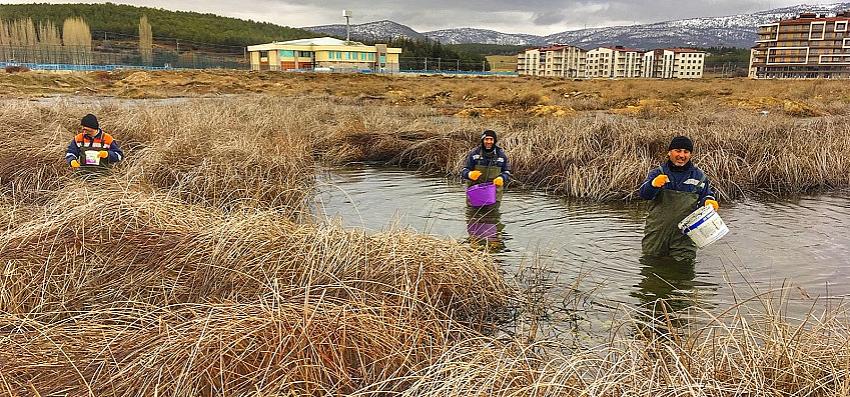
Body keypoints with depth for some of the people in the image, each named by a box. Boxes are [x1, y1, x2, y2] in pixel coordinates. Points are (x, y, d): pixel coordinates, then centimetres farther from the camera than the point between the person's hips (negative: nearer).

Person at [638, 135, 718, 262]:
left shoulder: (699, 176, 11)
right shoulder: (657, 173, 4)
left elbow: (706, 195, 16)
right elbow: (644, 194, -10)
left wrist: (708, 201, -10)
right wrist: (653, 185, -33)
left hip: (684, 235, 0)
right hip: (657, 232, 0)